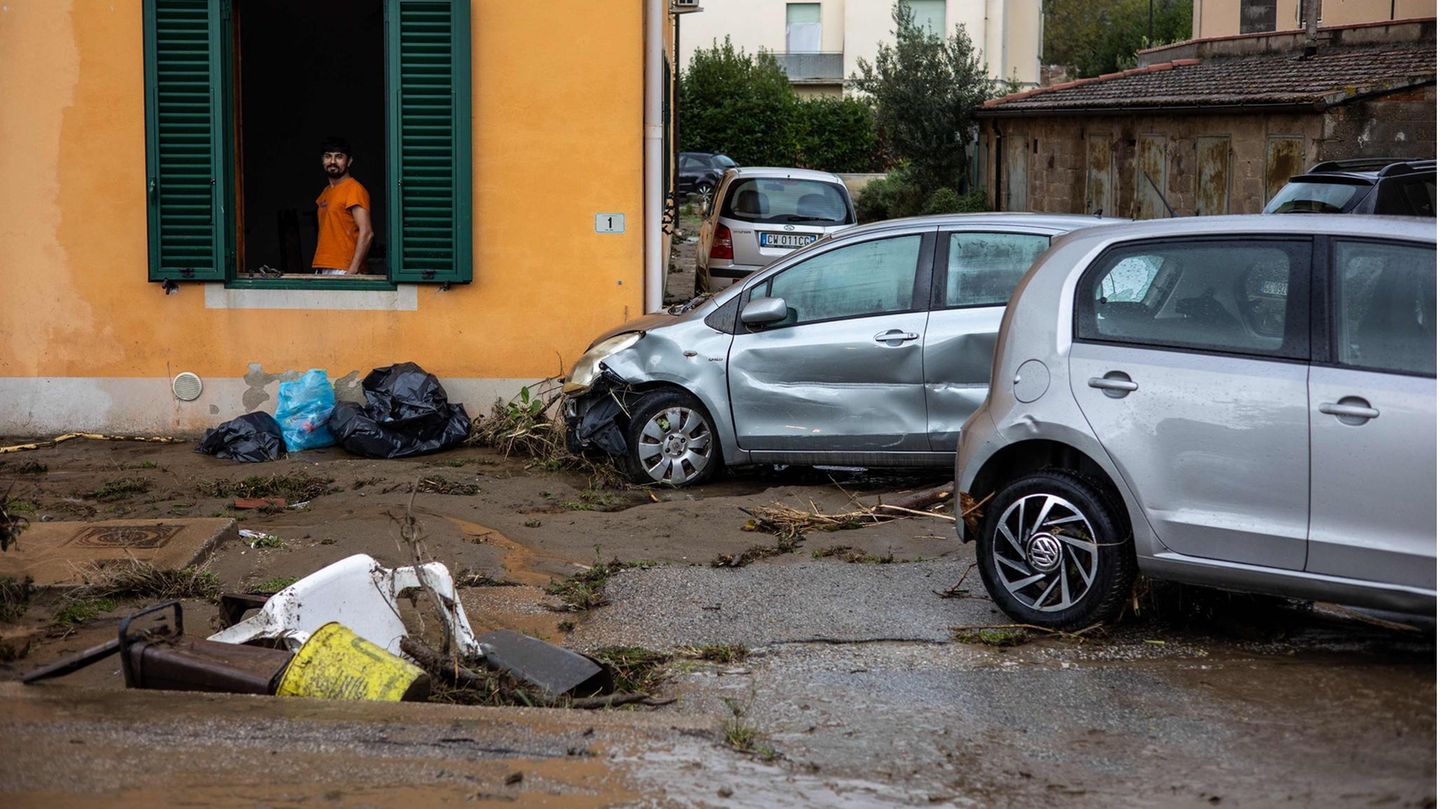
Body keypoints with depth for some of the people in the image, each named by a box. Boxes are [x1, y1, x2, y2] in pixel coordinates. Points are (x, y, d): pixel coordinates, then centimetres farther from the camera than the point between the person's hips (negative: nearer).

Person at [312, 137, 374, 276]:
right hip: (321, 271, 8)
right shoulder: (325, 192, 20)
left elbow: (366, 233, -15)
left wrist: (352, 271, -21)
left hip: (343, 271, -8)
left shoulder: (354, 189, -7)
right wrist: (319, 267, 11)